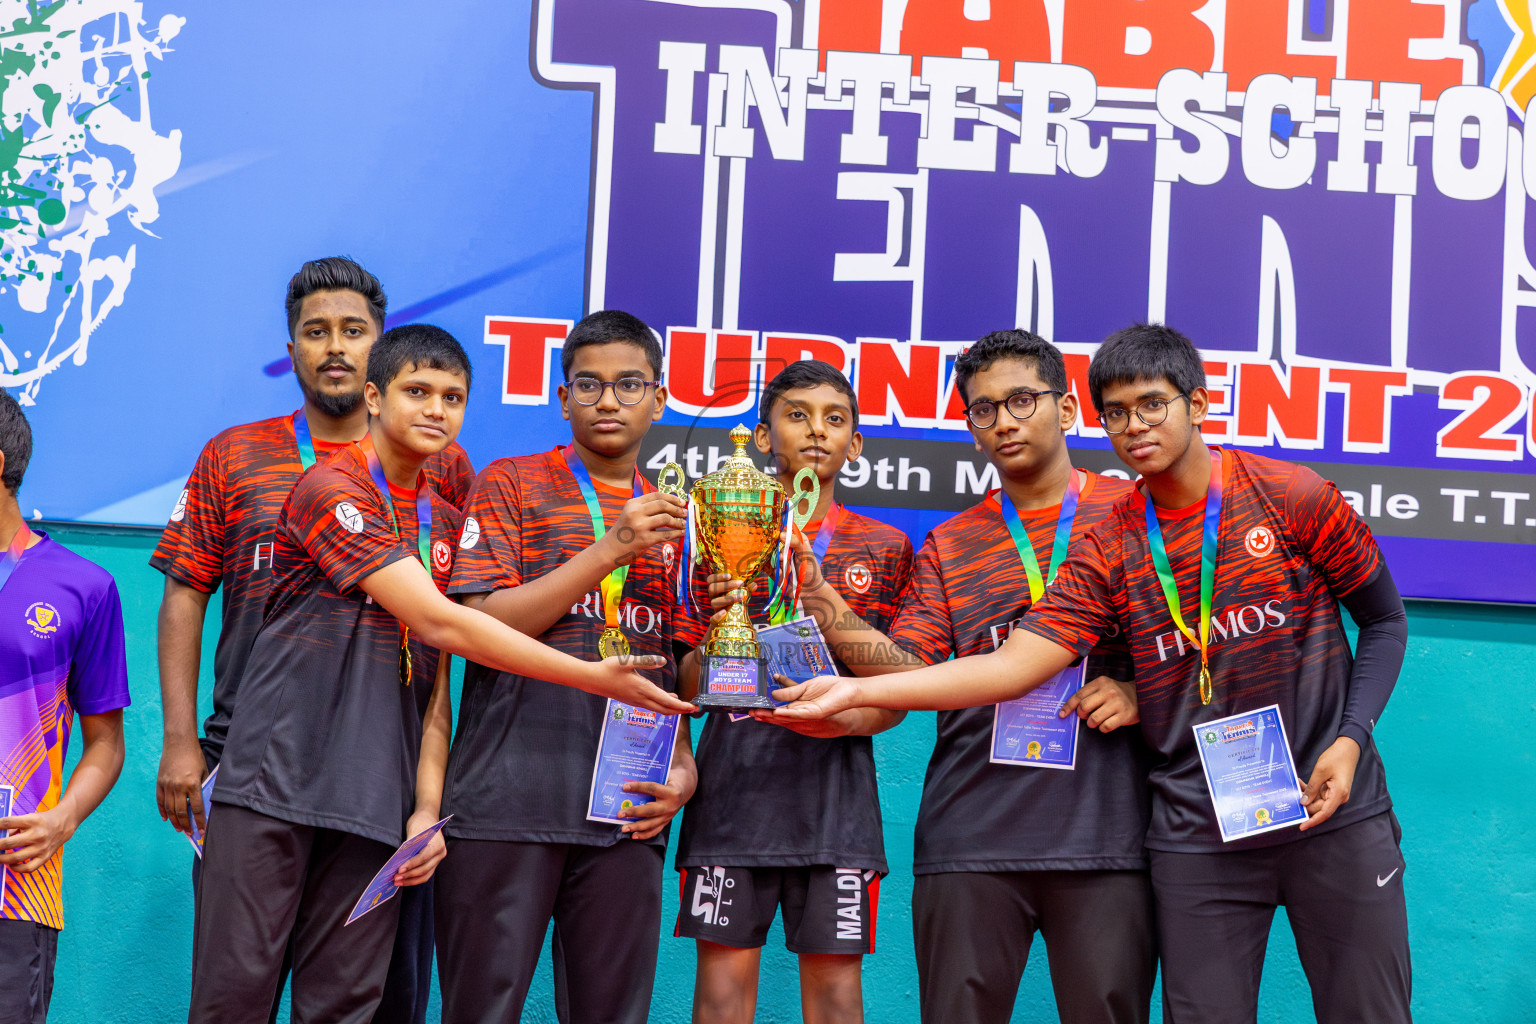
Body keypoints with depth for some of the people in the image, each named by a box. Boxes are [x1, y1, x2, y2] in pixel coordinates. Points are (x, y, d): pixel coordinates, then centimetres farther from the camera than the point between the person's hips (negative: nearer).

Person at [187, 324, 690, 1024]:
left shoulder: (446, 521, 16)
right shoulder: (331, 488, -8)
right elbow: (437, 623, -16)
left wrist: (427, 806, 1)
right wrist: (597, 678, -15)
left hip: (371, 805, 6)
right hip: (272, 781, -6)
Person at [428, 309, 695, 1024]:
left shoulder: (672, 515, 18)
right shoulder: (511, 484, 6)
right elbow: (480, 628, -6)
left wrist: (683, 765, 3)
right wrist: (610, 550, -12)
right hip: (507, 799, -3)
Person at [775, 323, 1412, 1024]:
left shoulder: (1292, 497, -3)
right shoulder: (1109, 551, 1)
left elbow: (1384, 620, 6)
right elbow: (1012, 665, -7)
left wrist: (1351, 739, -9)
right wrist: (857, 691, -16)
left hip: (1332, 812, -1)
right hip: (1197, 836, 1)